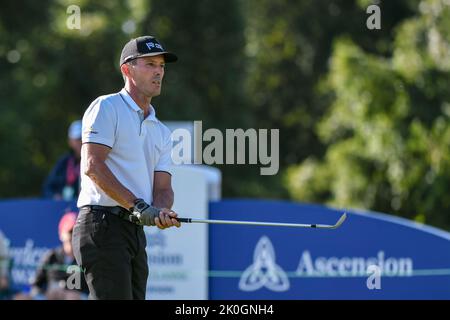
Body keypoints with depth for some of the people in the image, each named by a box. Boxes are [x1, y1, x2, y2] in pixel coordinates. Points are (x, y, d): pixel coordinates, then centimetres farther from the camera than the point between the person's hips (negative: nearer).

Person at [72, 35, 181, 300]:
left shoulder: (161, 132, 22)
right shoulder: (106, 107, -1)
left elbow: (163, 186, 13)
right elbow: (92, 165, -14)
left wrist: (161, 211, -12)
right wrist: (137, 205, -19)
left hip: (136, 229, 8)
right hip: (103, 225, -8)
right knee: (114, 298, -18)